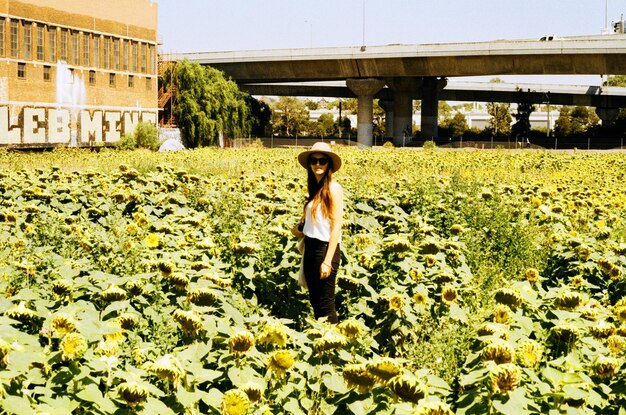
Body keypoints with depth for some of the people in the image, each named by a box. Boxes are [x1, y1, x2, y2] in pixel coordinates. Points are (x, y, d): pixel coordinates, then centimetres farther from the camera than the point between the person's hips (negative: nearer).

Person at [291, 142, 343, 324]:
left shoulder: (333, 188, -13)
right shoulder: (314, 187, 10)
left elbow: (336, 226, -16)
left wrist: (328, 261, -19)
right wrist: (299, 226, 0)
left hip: (325, 248, -8)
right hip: (310, 247, 8)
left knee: (326, 305, -2)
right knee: (314, 300, 14)